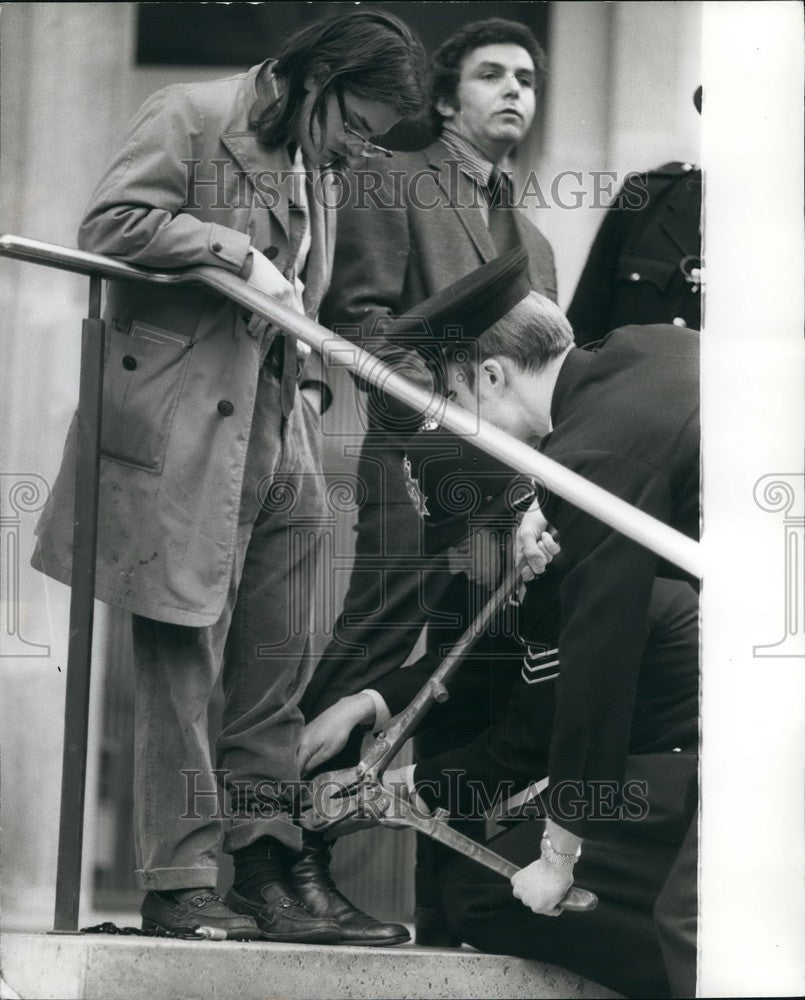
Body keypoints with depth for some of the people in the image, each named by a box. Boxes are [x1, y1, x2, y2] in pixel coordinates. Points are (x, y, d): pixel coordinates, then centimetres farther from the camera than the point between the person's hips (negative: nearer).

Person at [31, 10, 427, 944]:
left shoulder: (316, 169, 17)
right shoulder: (190, 116, -7)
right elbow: (109, 224, -19)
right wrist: (240, 254, -19)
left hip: (276, 437, 8)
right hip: (182, 437, -8)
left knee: (277, 669, 8)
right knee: (181, 659, -5)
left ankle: (267, 868, 14)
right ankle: (179, 884, 0)